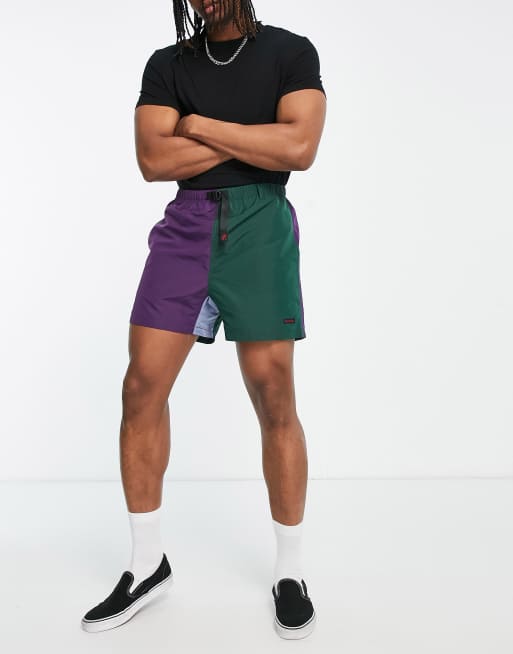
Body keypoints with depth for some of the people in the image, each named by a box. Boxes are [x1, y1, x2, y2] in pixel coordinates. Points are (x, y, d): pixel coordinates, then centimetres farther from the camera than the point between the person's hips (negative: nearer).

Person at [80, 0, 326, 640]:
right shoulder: (167, 64, 15)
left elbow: (299, 148, -9)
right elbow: (152, 159, 0)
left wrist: (201, 125, -4)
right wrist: (247, 142, -4)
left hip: (261, 227, -3)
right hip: (185, 227, 3)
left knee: (275, 400, -4)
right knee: (142, 389, -3)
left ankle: (289, 572, 14)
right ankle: (147, 564, 15)